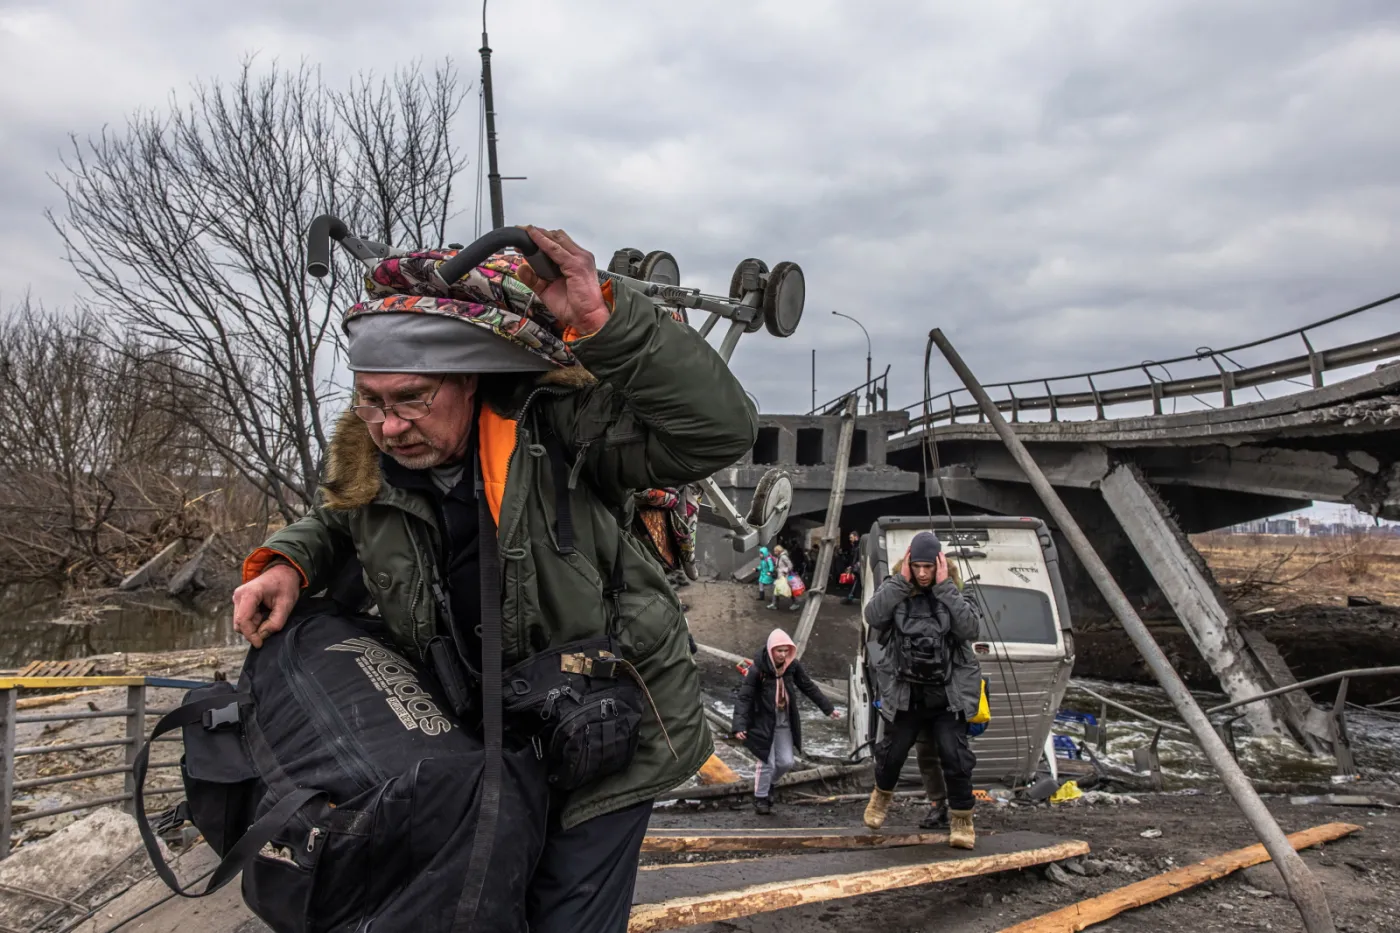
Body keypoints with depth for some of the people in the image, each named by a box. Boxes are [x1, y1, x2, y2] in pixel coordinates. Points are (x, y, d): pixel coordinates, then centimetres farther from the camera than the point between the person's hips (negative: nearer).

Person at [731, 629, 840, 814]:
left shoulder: (793, 666, -5)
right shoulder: (757, 670, -19)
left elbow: (809, 687, 8)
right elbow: (744, 698, -19)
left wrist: (828, 708, 12)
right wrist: (739, 726, -28)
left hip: (785, 723, 4)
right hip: (764, 723, -4)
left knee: (786, 762, 6)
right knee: (766, 762, 0)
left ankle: (769, 783, 35)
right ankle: (760, 797, 23)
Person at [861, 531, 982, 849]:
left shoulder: (951, 594, 1)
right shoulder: (894, 591, -1)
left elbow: (969, 629, -16)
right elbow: (873, 616, -20)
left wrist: (944, 586, -17)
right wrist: (901, 581, -18)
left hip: (947, 697, 0)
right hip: (905, 696, 0)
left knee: (955, 755, -9)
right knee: (892, 752, 7)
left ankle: (962, 818, 12)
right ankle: (882, 794, 40)